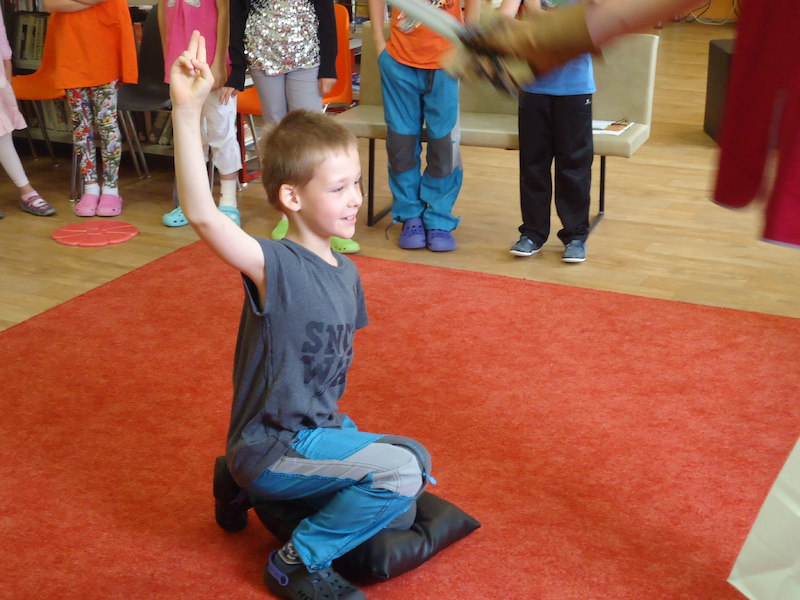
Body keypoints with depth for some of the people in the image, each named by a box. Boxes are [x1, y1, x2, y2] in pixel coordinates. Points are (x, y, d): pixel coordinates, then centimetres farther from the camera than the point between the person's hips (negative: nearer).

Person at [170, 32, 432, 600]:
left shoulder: (346, 272, 2)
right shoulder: (276, 267, -23)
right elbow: (202, 214, -40)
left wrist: (336, 422, 9)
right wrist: (188, 110, -47)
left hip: (320, 428, 8)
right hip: (272, 446, -8)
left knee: (416, 460, 16)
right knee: (399, 472, -20)